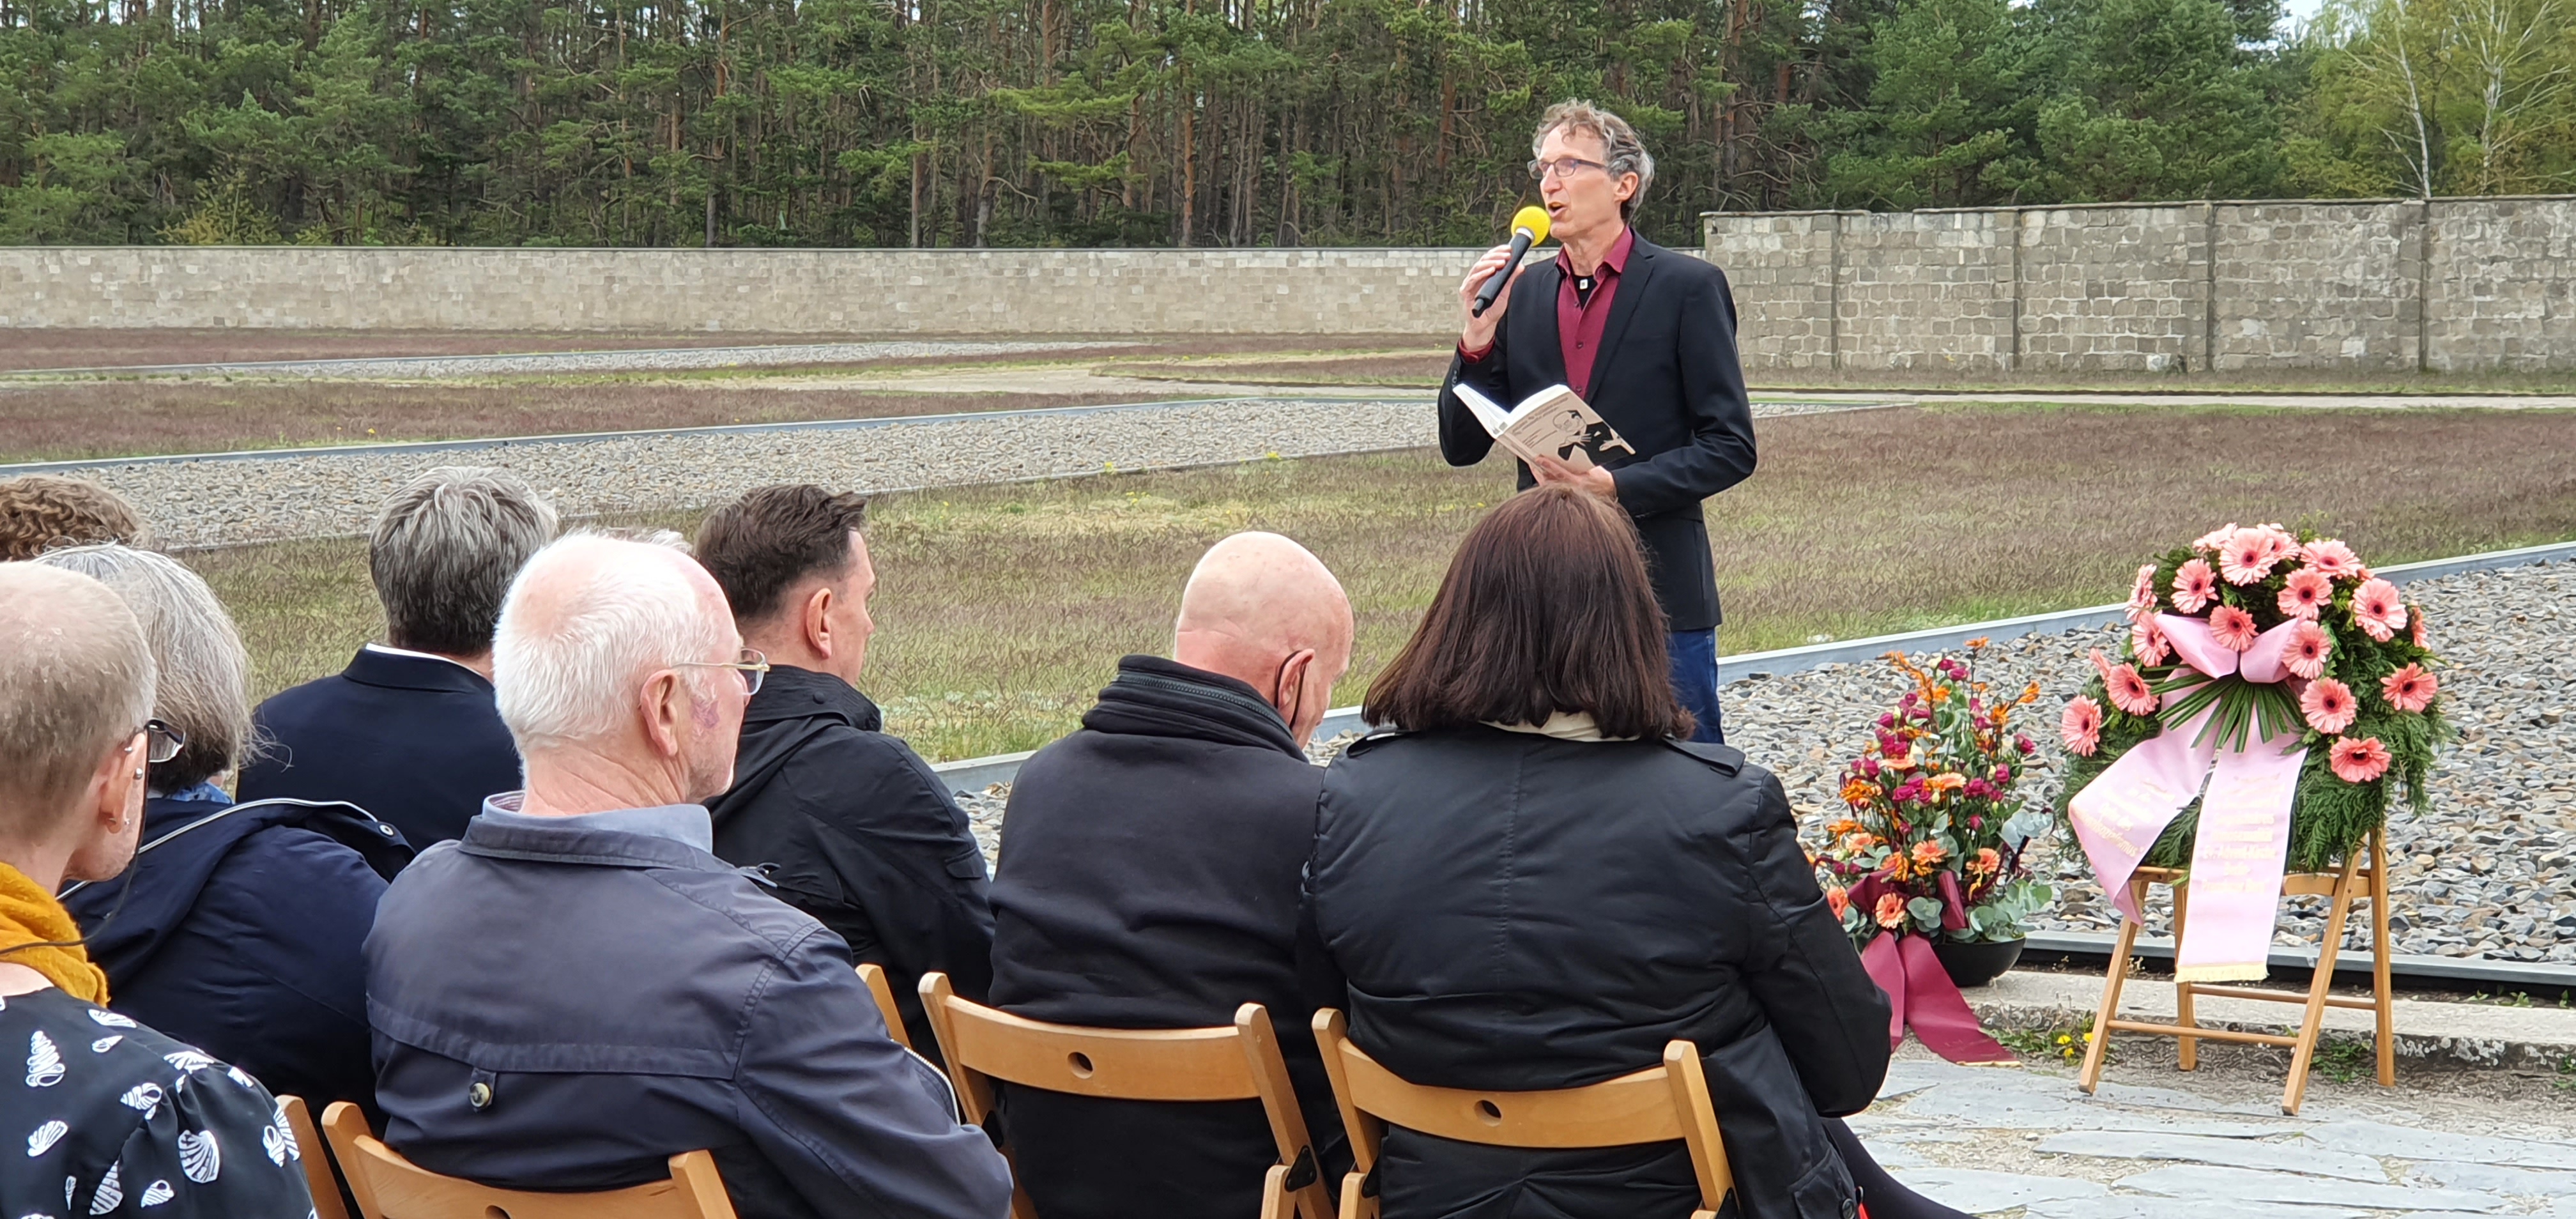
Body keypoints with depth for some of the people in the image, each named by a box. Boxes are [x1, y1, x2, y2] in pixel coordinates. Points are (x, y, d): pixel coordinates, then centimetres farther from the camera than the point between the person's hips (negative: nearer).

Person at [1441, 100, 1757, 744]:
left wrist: (1618, 486, -18)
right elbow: (1461, 447, 10)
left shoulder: (1687, 287, -3)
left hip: (1660, 596, -4)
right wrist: (1477, 341, -6)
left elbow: (1732, 448, -5)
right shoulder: (1523, 292, 11)